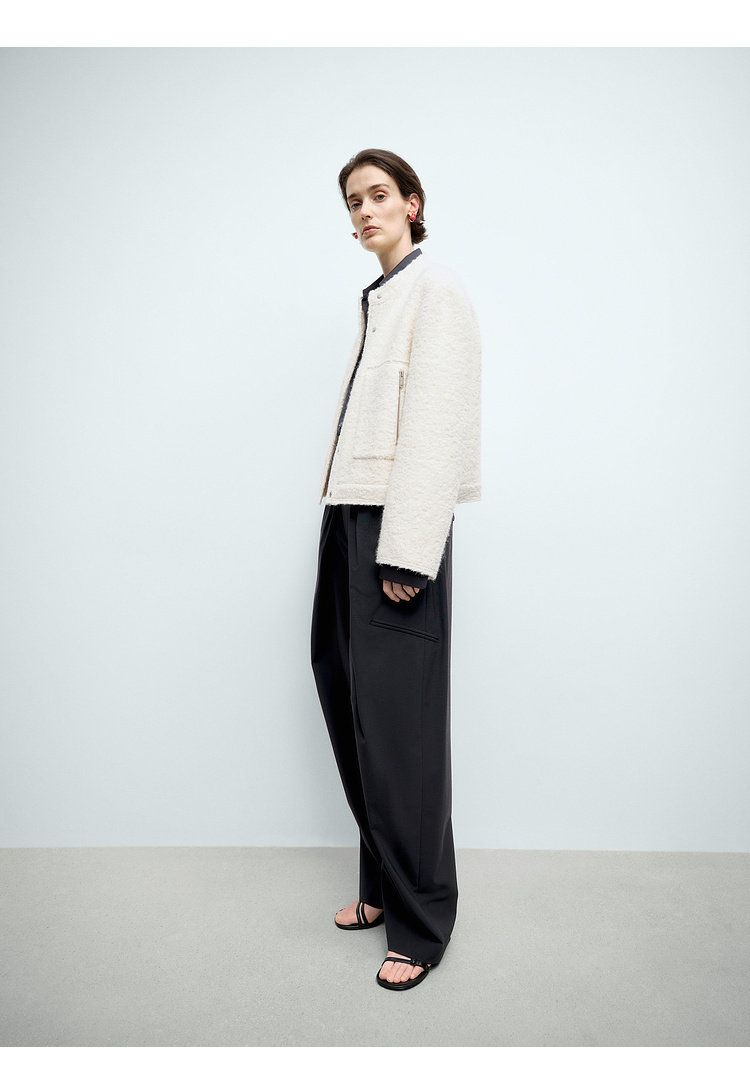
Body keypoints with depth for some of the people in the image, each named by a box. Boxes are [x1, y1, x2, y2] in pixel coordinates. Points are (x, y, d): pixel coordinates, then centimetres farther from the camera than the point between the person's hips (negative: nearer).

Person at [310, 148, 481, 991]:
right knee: (350, 702, 12)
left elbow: (435, 428, -13)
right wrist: (347, 527, 9)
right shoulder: (377, 299, 22)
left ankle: (421, 920, 16)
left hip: (397, 528, -8)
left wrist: (406, 553, -19)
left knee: (398, 726, -3)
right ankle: (383, 884, 30)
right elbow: (370, 419, 15)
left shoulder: (435, 289, -3)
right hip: (350, 519, 8)